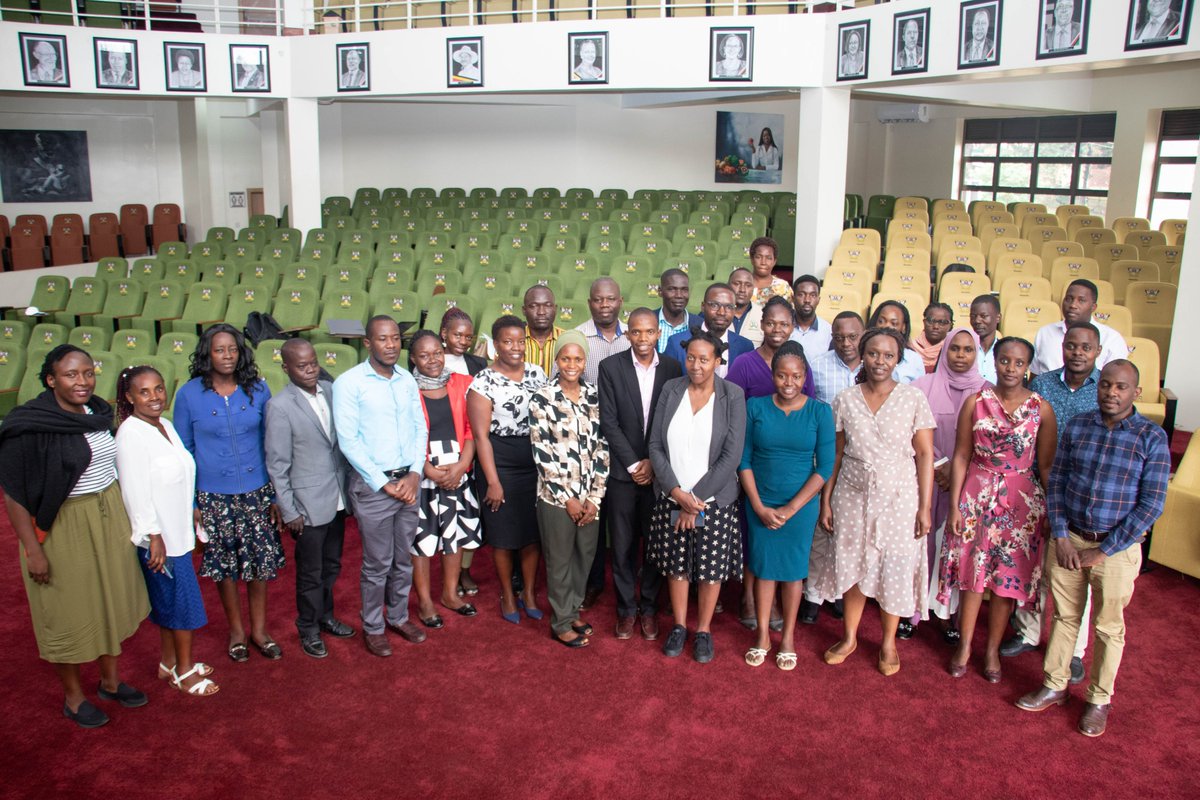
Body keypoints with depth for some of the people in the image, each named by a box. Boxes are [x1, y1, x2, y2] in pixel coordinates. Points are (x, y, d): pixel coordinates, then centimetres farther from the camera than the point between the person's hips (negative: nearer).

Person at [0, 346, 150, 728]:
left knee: (111, 601, 18)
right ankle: (73, 696, 29)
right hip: (61, 529, -6)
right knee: (69, 613, 9)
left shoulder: (100, 412, 0)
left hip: (109, 520, 6)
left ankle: (110, 680, 37)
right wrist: (33, 550, -18)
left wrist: (125, 518, 14)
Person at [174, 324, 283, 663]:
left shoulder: (257, 389, -3)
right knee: (224, 566, 11)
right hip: (213, 497, -1)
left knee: (260, 562, 7)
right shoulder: (189, 394, -5)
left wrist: (276, 494, 3)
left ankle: (259, 629, 27)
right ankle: (236, 629, 32)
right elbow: (183, 451, 2)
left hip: (257, 492, 1)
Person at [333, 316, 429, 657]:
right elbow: (348, 441, -12)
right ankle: (372, 627, 22)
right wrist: (384, 483, -13)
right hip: (372, 484, -5)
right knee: (378, 563, 4)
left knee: (404, 559, 15)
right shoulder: (349, 382, -9)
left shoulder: (407, 380, 7)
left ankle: (398, 616, 32)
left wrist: (414, 474, -6)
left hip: (409, 481, 5)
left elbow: (420, 428, 8)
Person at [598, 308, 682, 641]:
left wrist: (653, 462, -7)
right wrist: (633, 464, -10)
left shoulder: (672, 368, 0)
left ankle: (649, 607, 25)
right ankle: (626, 609, 22)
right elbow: (609, 422, -6)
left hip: (659, 471, 1)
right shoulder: (610, 367, -4)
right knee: (623, 545, 6)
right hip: (623, 471, -1)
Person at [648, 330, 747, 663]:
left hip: (715, 501, -2)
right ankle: (679, 626, 32)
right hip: (671, 498, 2)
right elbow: (655, 445, -2)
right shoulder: (671, 389, -1)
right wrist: (677, 493, -12)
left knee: (711, 568, 9)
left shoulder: (733, 396, -8)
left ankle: (704, 630, 29)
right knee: (676, 565, 12)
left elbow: (731, 456, -12)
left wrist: (697, 499, -14)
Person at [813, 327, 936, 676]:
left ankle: (888, 643, 27)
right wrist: (826, 501, 2)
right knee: (853, 566, 10)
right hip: (853, 495, 2)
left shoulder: (913, 398, -5)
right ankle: (849, 637, 30)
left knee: (895, 570, 6)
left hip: (899, 497, -1)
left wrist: (925, 507, -7)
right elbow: (835, 454, 4)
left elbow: (925, 454, -4)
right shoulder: (845, 400, 1)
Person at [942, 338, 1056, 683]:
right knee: (972, 573, 7)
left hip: (1022, 502, 0)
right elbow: (961, 456, 0)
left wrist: (1053, 511, 0)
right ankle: (964, 645, 24)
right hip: (977, 497, 0)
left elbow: (1046, 465, 1)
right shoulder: (975, 402, -3)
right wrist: (955, 506, -3)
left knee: (1008, 577, 8)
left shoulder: (1041, 408, -4)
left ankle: (992, 649, 25)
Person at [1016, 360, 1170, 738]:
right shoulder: (1077, 427, -1)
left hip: (1117, 548, -3)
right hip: (1069, 540, 3)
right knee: (1064, 616, 16)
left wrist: (1103, 552, -12)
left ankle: (1099, 700, 30)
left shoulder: (1152, 438, -11)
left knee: (1108, 627, 12)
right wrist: (1061, 537, -6)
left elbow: (1151, 505, -12)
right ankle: (1054, 686, 33)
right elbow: (1056, 482, 4)